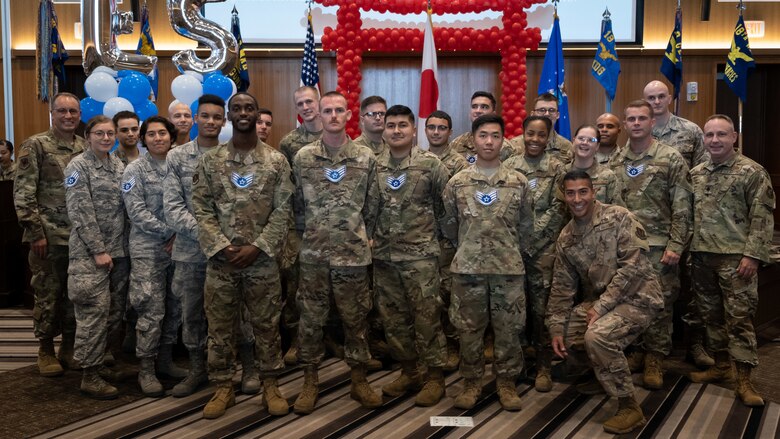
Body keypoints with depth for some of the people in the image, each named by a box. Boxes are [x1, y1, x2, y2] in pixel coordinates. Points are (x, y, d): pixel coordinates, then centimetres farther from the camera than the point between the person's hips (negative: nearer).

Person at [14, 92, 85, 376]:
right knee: (48, 294, 4)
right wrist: (36, 232, -14)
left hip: (80, 236, 4)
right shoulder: (35, 146, -5)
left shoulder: (86, 148, 9)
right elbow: (23, 193, -9)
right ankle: (46, 350, 17)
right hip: (48, 236, -4)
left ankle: (69, 346, 23)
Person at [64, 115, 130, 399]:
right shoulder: (78, 166, -5)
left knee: (114, 311, 9)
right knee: (94, 311, -7)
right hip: (89, 252, -6)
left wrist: (117, 249, 7)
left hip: (118, 250, 6)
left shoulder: (119, 166, 12)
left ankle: (95, 360, 24)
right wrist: (98, 250, -16)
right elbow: (80, 212, -12)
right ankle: (89, 375, 1)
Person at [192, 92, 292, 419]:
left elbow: (282, 212, -3)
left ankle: (270, 386, 21)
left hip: (262, 260, -1)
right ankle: (223, 388, 21)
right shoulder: (210, 161, 3)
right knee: (219, 328, 8)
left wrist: (257, 247, -12)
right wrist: (222, 246, -12)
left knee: (267, 325, 7)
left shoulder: (276, 161, 1)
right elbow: (201, 209, 0)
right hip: (220, 259, 1)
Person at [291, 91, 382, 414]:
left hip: (353, 254, 0)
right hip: (313, 254, 0)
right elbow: (298, 205, 9)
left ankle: (359, 380, 21)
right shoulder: (302, 158, 1)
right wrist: (308, 236, 10)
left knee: (356, 319, 8)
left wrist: (360, 238, 9)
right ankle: (310, 381, 20)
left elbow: (372, 206, 7)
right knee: (310, 319, 7)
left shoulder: (366, 158, 0)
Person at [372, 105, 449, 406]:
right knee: (392, 317, 11)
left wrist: (427, 229, 5)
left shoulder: (431, 164, -5)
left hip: (421, 254, -4)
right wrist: (370, 235, 4)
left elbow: (447, 204, 2)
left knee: (426, 316, 0)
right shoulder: (374, 166, 5)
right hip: (384, 255, 4)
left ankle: (435, 377, 13)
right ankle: (408, 372, 26)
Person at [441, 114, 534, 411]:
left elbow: (526, 225, 11)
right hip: (467, 267, 0)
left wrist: (513, 251, 12)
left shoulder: (519, 182, 2)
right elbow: (448, 225, 11)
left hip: (509, 267, 0)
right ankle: (472, 382, 21)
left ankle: (507, 382, 20)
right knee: (468, 328, 7)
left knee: (509, 328, 6)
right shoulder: (457, 182, 2)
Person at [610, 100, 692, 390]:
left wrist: (675, 245, -12)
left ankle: (654, 360, 14)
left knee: (659, 303, 2)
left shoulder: (671, 159, -3)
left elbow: (682, 208, -6)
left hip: (658, 246, -3)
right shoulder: (615, 162, 8)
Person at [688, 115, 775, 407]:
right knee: (711, 315, 13)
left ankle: (744, 381, 2)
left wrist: (752, 255, -17)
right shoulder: (695, 174, 11)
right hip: (702, 256, 6)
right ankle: (721, 365, 27)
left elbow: (762, 218, -10)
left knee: (739, 318, -3)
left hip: (735, 257, -6)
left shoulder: (752, 172, -6)